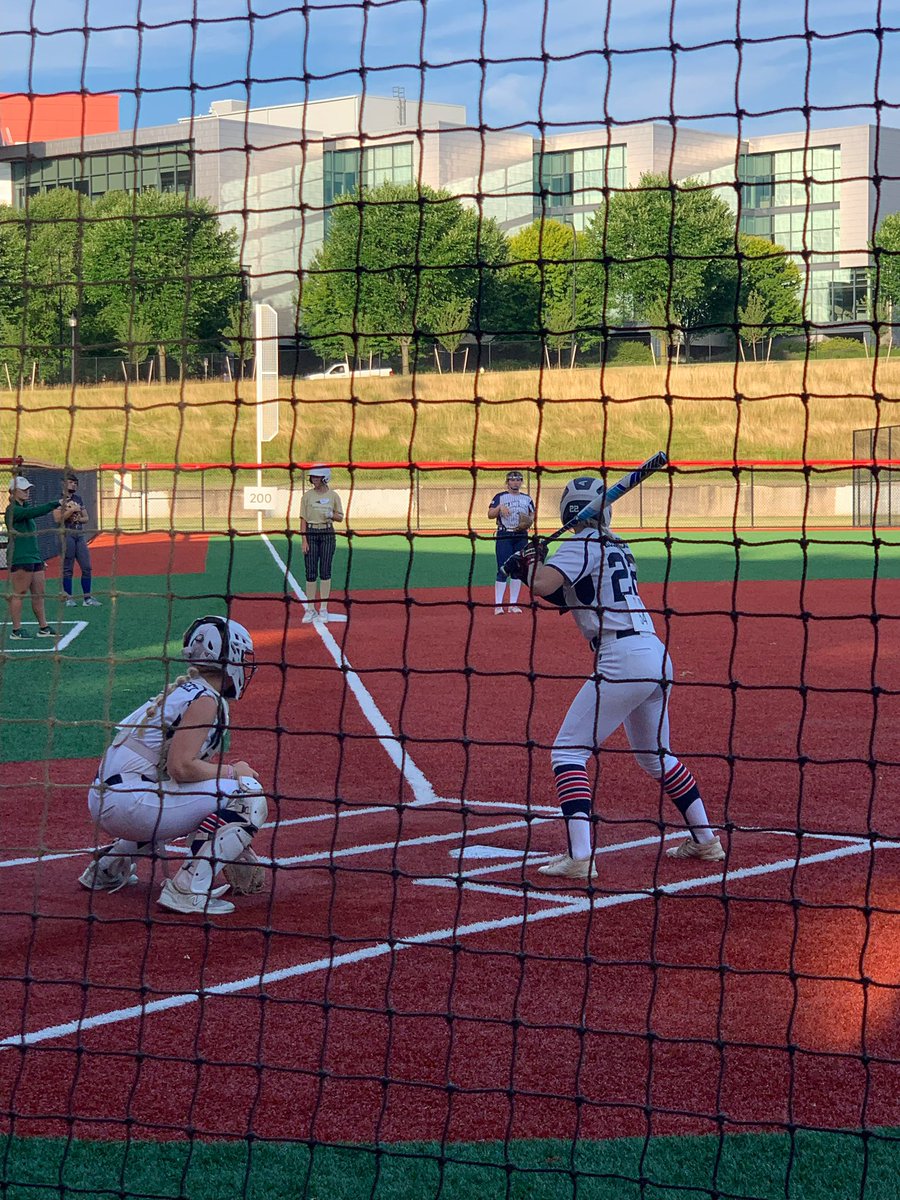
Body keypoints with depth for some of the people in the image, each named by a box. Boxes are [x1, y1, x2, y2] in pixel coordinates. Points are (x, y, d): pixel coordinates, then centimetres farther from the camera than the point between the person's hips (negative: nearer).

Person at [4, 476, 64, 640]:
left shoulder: (25, 507, 19)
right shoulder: (13, 510, -13)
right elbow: (35, 512, -26)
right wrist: (56, 504, -32)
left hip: (34, 556, 10)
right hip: (20, 558, -10)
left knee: (39, 593, 9)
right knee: (19, 593, -5)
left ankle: (43, 628, 13)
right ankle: (16, 630, 0)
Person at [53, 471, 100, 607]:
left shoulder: (78, 499, 17)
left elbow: (86, 518, 20)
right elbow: (58, 519, -14)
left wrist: (79, 519, -1)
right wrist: (71, 510, -14)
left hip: (80, 534, 6)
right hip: (66, 534, -6)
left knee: (86, 567, 1)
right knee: (67, 569, -2)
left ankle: (87, 598, 5)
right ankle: (69, 598, 3)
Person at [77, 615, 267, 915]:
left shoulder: (183, 689, 20)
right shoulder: (204, 699, -9)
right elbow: (181, 767, -20)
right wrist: (233, 772, -3)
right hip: (128, 803, -10)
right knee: (249, 796, -10)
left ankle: (110, 865, 28)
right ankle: (188, 888, -14)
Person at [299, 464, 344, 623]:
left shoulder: (333, 496, 3)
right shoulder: (307, 496, 1)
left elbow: (340, 517, 9)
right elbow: (303, 519, -1)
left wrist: (331, 515, -14)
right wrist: (304, 540, -9)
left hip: (327, 534, 0)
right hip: (311, 534, 0)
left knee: (325, 571, 0)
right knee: (310, 572, -1)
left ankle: (323, 609, 7)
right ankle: (310, 609, 5)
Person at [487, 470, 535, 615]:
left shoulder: (527, 498, 15)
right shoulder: (500, 497, 5)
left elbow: (532, 515, 17)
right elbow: (490, 515, -1)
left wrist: (529, 522, -5)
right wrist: (499, 507, -19)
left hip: (522, 536, 4)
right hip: (504, 536, -4)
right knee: (503, 570, -9)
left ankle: (513, 604, 10)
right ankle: (498, 605, -8)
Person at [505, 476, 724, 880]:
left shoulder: (583, 545, -6)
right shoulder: (618, 547, 19)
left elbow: (543, 585, -19)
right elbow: (574, 598, 25)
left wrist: (532, 559, 2)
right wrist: (534, 571, 15)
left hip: (621, 661, -9)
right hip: (656, 657, 9)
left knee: (567, 752, -5)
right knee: (655, 756, 26)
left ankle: (579, 857, -16)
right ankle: (706, 840, 32)